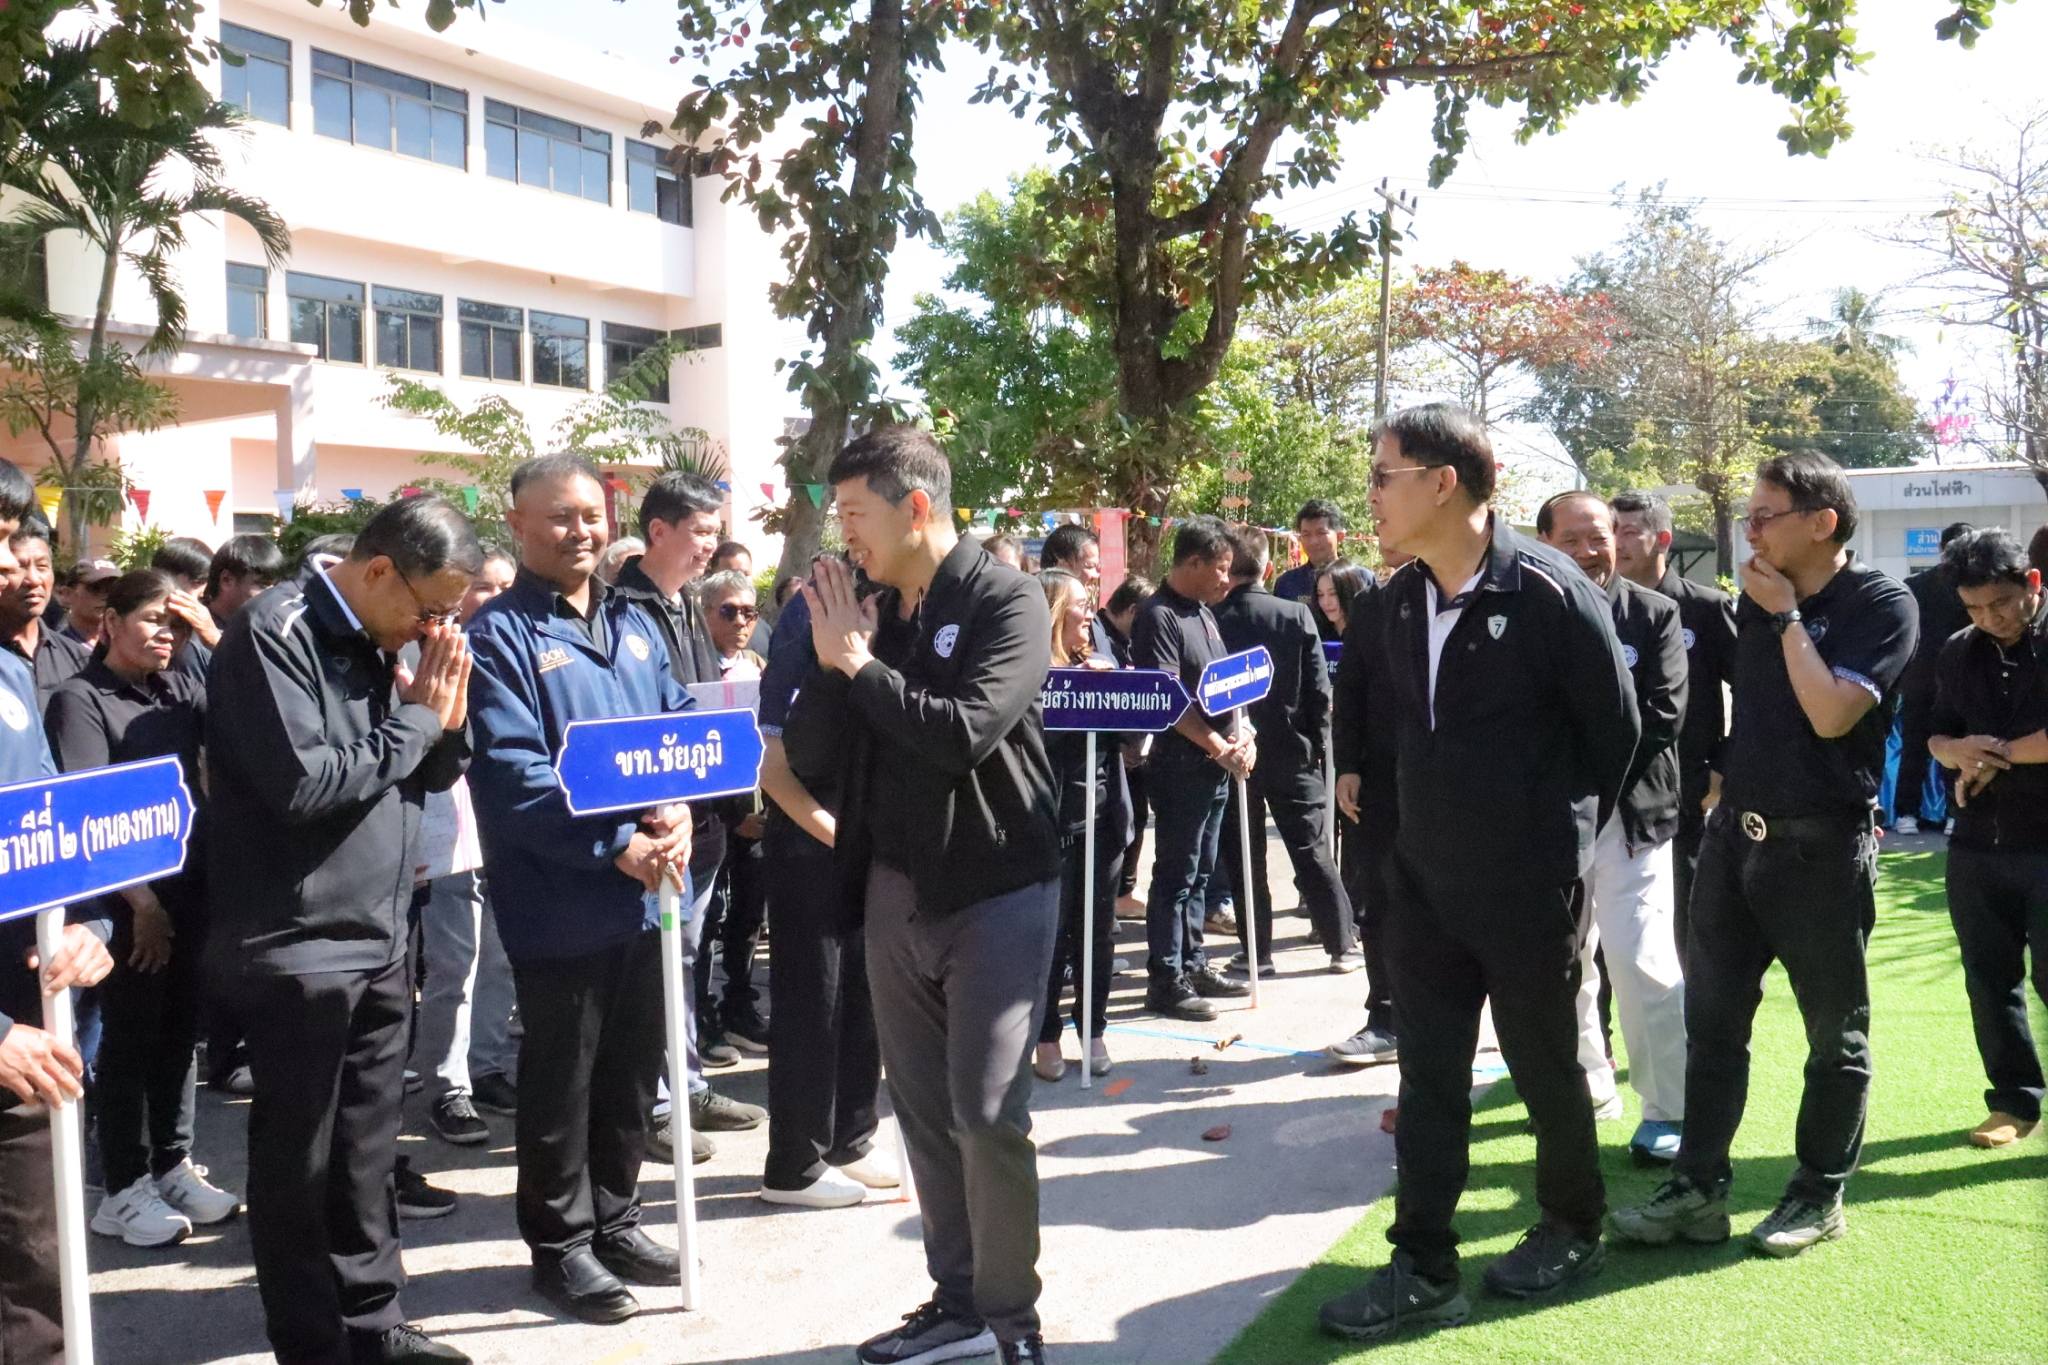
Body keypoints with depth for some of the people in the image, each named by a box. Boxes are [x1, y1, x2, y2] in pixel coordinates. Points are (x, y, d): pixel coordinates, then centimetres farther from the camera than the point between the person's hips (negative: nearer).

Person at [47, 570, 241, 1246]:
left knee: (179, 1032, 13)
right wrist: (138, 898, -15)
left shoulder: (180, 689, 10)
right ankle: (123, 1190, 13)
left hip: (191, 886, 5)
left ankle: (172, 1166, 26)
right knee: (131, 1040, 2)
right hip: (130, 898, -5)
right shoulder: (81, 699, -6)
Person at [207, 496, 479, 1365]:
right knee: (298, 1159, 6)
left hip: (381, 937, 8)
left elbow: (435, 773, 14)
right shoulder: (274, 633, -15)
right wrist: (412, 719, -14)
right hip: (298, 945, -7)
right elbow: (303, 783, -24)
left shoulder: (397, 639, 9)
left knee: (367, 1147, 17)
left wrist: (446, 718, -5)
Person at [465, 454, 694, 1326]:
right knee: (561, 1082, 7)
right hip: (560, 904, -6)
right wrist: (616, 845, -21)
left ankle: (614, 1221, 33)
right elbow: (512, 773, -19)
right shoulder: (499, 634, -10)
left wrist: (676, 809, -9)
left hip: (645, 892, 7)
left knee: (632, 1072, 17)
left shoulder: (635, 625, 12)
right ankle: (561, 1244, 23)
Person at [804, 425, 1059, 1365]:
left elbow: (963, 733, -24)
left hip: (995, 889, -6)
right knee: (924, 1109, 12)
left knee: (988, 1112, -5)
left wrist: (858, 665, -16)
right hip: (895, 889, 6)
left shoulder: (1006, 601, -11)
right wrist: (836, 663, -4)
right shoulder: (872, 611, 7)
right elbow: (826, 750, 11)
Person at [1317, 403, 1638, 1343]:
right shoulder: (1402, 596, 2)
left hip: (1529, 884, -5)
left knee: (1545, 1067, 12)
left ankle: (1573, 1232, 35)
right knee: (1428, 1074, 8)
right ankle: (1423, 1269, 17)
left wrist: (1560, 836, 5)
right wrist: (1428, 824, 13)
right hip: (1425, 878, 6)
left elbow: (1615, 732, -6)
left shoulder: (1551, 593, -17)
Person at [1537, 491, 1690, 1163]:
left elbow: (1663, 713, -9)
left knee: (1641, 960, -6)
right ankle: (1587, 1083, 30)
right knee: (1562, 958, 13)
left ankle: (1669, 1109, 5)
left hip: (1630, 810, -3)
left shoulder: (1655, 614, -1)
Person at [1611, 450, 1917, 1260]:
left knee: (1834, 1033, 9)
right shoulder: (1757, 600, 8)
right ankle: (1698, 1190, 14)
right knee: (1712, 1020, 7)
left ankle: (1819, 1195, 22)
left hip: (1822, 848, -6)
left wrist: (1787, 615, -15)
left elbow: (1831, 714, -23)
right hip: (1734, 834, 6)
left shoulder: (1882, 604, -10)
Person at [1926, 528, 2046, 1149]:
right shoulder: (1958, 654, 9)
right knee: (1990, 980, 10)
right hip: (1977, 845, 5)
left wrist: (1997, 756, -12)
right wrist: (1959, 752, -9)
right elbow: (1937, 737, 13)